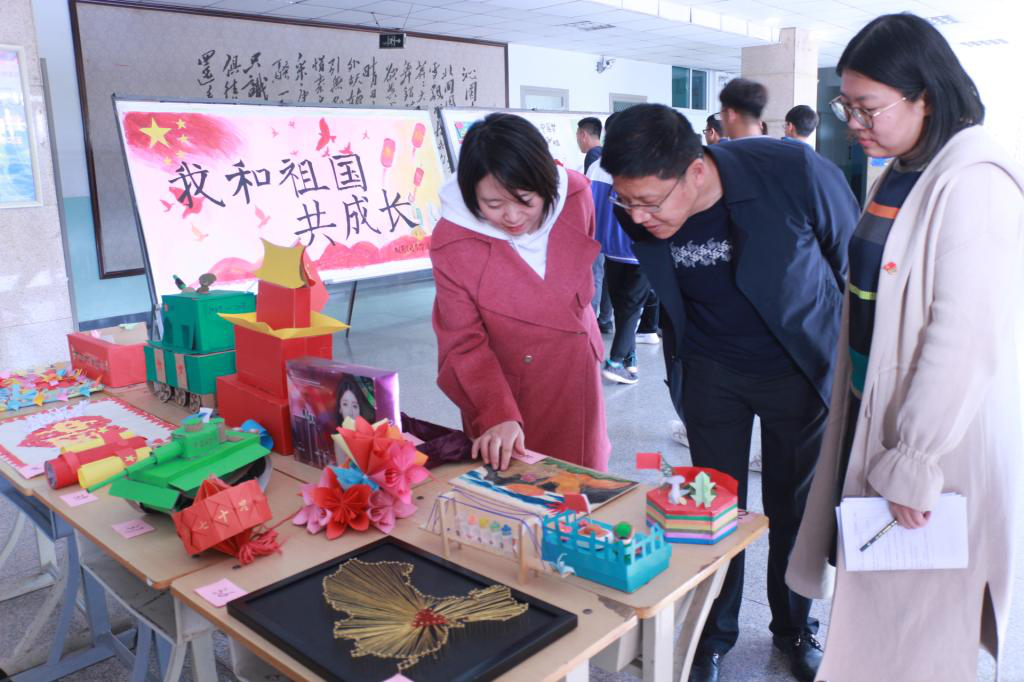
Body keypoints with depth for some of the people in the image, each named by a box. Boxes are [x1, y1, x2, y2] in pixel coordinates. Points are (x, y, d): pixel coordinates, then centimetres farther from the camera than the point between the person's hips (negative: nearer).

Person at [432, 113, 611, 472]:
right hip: (504, 390, -3)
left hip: (575, 381, 4)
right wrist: (498, 415, -30)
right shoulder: (451, 244, -24)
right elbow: (465, 344, -18)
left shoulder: (576, 196, -14)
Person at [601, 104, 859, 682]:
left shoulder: (796, 173, -29)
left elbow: (858, 264, -12)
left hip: (799, 368, -1)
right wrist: (680, 362, 11)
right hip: (710, 372, 2)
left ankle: (795, 627, 38)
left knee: (796, 505, 13)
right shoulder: (637, 211, -19)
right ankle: (716, 632, 32)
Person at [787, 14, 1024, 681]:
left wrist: (914, 463, -21)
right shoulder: (903, 173, 9)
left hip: (940, 436, -8)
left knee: (918, 628, 7)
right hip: (876, 411, 8)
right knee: (873, 600, 19)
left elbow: (965, 339, -24)